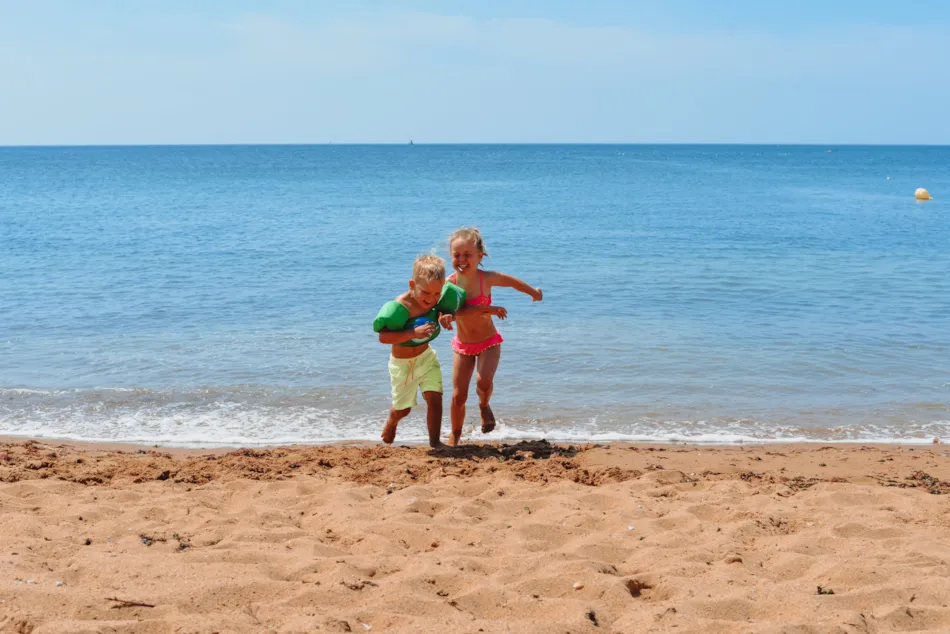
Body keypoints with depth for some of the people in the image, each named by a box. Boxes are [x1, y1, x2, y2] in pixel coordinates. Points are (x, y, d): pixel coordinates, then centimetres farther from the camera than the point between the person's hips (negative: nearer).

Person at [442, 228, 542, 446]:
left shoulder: (487, 278, -15)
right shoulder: (450, 282, -15)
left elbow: (513, 282, 4)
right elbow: (450, 311, -29)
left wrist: (534, 292, 20)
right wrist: (486, 308, -39)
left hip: (489, 342, -1)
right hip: (463, 346, 1)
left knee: (484, 381, -26)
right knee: (458, 396, 2)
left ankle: (484, 406, 9)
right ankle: (455, 434, 27)